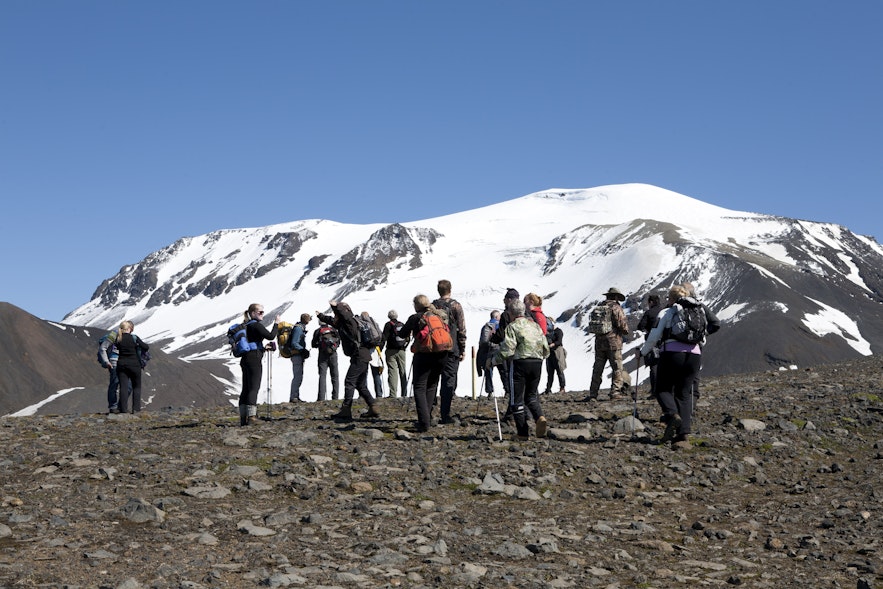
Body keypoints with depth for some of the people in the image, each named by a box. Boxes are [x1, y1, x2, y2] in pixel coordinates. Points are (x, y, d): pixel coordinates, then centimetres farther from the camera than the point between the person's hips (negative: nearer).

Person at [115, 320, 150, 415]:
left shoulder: (118, 339, 1)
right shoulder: (134, 338, -9)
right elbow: (146, 347, -6)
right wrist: (145, 344, 14)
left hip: (121, 364, 3)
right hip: (134, 364, -3)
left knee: (123, 387, 3)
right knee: (136, 387, 10)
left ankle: (123, 409, -3)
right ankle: (136, 408, 4)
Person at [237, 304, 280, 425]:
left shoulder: (247, 325, 16)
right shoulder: (256, 325, -10)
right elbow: (270, 336, -18)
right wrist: (276, 324, -5)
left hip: (245, 359, 9)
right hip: (254, 358, -9)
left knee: (246, 389, 8)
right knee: (253, 388, -10)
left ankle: (243, 418, 8)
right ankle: (251, 416, -15)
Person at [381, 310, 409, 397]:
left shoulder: (389, 325, -4)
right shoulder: (402, 325, 8)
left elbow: (384, 338, -10)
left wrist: (380, 349, -7)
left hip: (391, 351, -4)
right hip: (402, 351, 4)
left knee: (392, 372, -7)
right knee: (403, 372, 10)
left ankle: (393, 394, -14)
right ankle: (404, 394, 13)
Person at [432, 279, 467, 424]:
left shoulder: (432, 306, 4)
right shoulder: (455, 306, -3)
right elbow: (461, 329, -4)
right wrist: (463, 349, 2)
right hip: (451, 349, -3)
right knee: (449, 381, -1)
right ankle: (445, 415, -5)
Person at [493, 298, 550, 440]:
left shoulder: (512, 326, -3)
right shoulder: (535, 325, 16)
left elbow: (507, 349, -14)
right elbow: (546, 348, 15)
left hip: (519, 363, -5)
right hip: (537, 363, 5)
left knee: (517, 398, 4)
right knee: (531, 395, 18)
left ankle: (522, 432, 2)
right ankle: (540, 417, -10)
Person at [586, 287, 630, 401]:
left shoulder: (599, 307, 12)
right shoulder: (616, 307, -7)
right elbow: (623, 324, -11)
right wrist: (625, 332, 8)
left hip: (599, 341, 6)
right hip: (613, 341, -6)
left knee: (597, 369, 8)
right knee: (617, 368, 2)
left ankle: (593, 394, 6)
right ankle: (615, 391, -2)